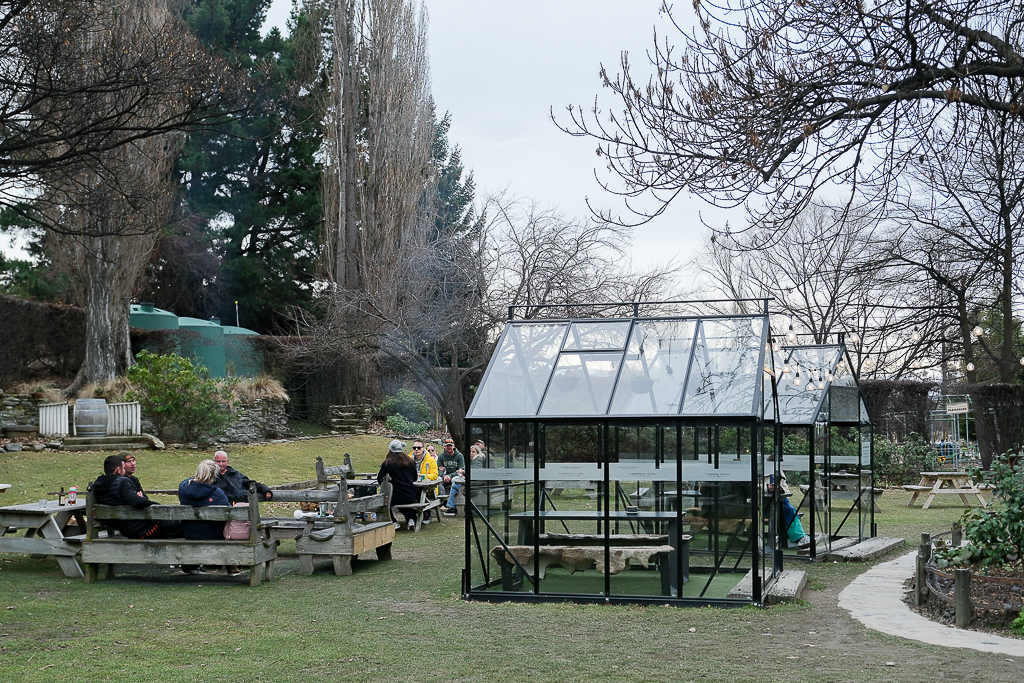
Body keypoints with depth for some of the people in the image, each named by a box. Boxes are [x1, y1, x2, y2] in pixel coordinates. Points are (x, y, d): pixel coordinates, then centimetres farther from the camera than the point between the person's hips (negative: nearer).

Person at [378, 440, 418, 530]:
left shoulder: (388, 462, -8)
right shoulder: (410, 461, 5)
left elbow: (380, 479, -4)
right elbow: (415, 478, 16)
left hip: (396, 498, -4)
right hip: (411, 497, 4)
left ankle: (394, 522, 14)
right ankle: (411, 519, 17)